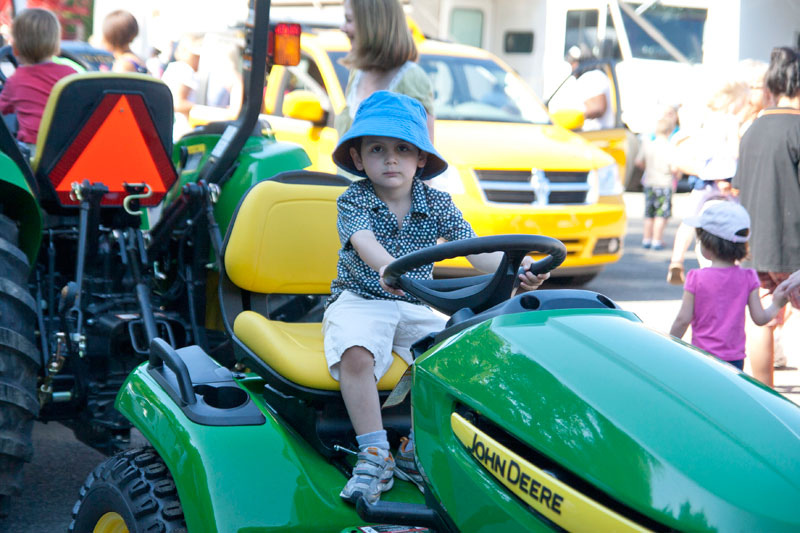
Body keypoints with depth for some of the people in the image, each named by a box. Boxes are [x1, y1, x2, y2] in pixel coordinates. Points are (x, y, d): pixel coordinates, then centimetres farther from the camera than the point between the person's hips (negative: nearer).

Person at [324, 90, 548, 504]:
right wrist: (386, 266, -52)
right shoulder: (353, 200, -6)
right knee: (355, 354, -34)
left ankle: (418, 449, -10)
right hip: (360, 301, -3)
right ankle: (374, 455, -26)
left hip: (415, 307, 3)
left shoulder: (438, 204, 3)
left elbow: (474, 249, -9)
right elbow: (363, 240, -28)